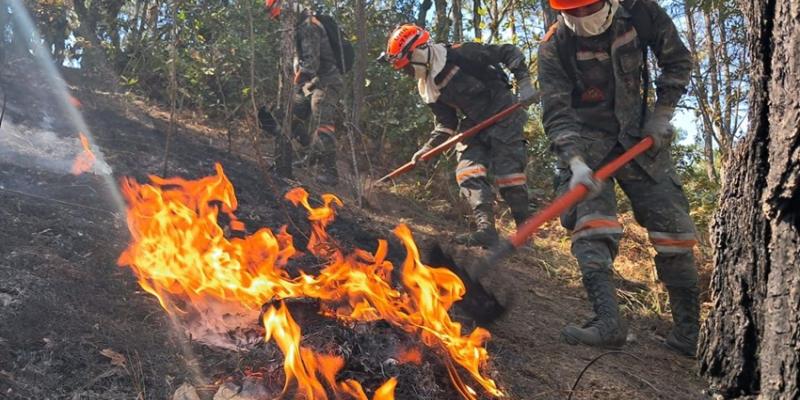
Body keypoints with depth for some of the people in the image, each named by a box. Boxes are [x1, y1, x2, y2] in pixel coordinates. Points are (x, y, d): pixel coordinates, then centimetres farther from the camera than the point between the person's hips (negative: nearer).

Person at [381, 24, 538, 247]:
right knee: (468, 173, -10)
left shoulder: (460, 55, -18)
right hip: (473, 125, 7)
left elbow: (509, 53, -13)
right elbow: (446, 123, 10)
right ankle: (486, 228, -16)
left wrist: (524, 83, -20)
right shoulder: (427, 89, 5)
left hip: (502, 114, -7)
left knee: (508, 172, -11)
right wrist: (427, 148, 0)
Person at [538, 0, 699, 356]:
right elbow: (556, 113, -23)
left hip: (639, 135, 2)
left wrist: (661, 116, -4)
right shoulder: (554, 48, -17)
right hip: (587, 140, -2)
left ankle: (690, 334, 6)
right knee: (591, 222, -25)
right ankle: (607, 320, -33)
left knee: (673, 226, -2)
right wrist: (576, 163, -38)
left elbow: (677, 61, 4)